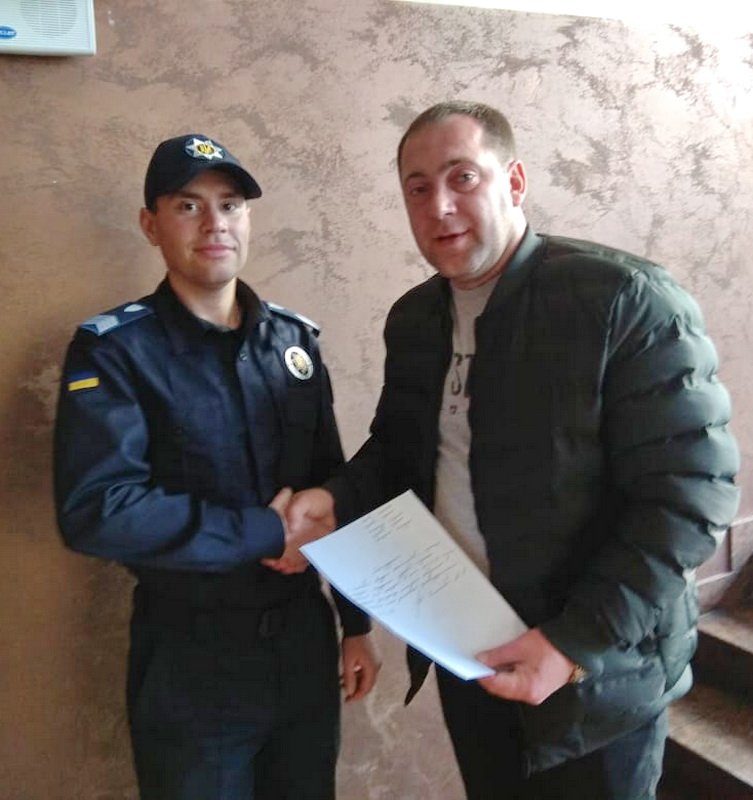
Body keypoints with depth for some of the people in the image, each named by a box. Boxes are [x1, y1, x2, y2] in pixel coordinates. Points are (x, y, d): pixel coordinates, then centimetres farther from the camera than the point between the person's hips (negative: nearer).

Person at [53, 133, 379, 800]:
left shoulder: (293, 339, 4)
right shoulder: (115, 349, -11)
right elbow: (96, 511, -24)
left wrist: (357, 622, 9)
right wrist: (265, 532, -18)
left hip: (305, 640, 5)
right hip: (191, 660, -4)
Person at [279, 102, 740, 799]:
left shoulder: (627, 299, -18)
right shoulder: (413, 318, 3)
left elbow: (688, 492, -20)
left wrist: (576, 643, -24)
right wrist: (338, 499, -7)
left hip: (595, 672, -5)